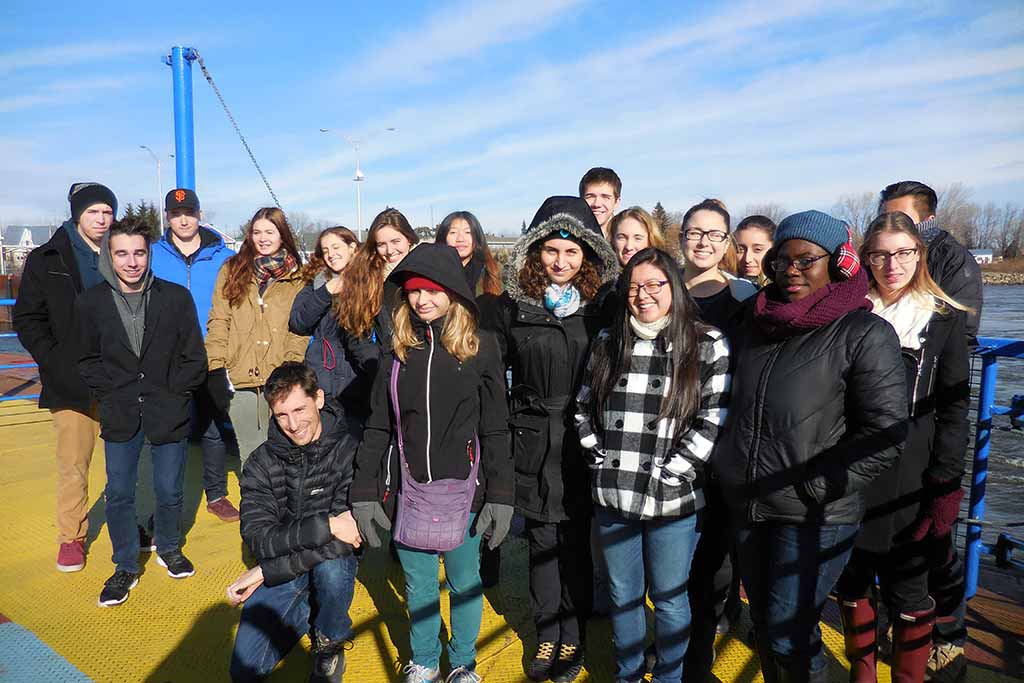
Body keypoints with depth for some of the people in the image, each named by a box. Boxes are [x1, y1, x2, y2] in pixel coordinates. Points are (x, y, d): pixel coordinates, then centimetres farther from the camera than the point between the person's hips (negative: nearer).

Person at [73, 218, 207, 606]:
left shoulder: (177, 297, -5)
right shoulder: (91, 302, -1)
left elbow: (194, 360, -1)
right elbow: (87, 360, 7)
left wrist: (167, 395, -6)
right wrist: (114, 393, -3)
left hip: (168, 412, -1)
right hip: (120, 416, 1)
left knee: (169, 490, 9)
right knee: (118, 494, 5)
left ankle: (168, 549, 35)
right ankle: (126, 567, 24)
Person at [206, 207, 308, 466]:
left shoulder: (298, 278, 10)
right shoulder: (232, 270, 12)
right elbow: (218, 322, 7)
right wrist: (216, 369, -4)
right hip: (240, 378, 1)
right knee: (251, 455, 2)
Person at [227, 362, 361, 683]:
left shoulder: (349, 452, -18)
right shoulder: (261, 463, -7)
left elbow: (343, 540, -23)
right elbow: (257, 538, -16)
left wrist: (266, 572, -22)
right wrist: (326, 526, -29)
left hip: (331, 563, -2)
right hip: (281, 570, 3)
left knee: (330, 569, -36)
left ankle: (329, 645, -3)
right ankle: (308, 612, 18)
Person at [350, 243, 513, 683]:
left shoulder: (480, 346, -6)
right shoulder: (399, 348, 2)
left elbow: (495, 429, -5)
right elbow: (378, 426, 4)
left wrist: (500, 496, -8)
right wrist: (364, 493, 1)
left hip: (462, 489, -2)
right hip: (410, 489, 2)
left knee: (464, 582, 14)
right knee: (418, 585, 16)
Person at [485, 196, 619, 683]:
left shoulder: (602, 305, -2)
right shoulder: (511, 306, -1)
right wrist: (510, 419, -1)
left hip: (583, 441, 0)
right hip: (532, 442, 1)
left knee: (576, 542, 10)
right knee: (542, 541, 10)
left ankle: (572, 637, 28)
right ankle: (547, 635, 28)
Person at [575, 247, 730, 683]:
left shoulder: (707, 345, -5)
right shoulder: (608, 342, 6)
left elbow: (713, 422, -10)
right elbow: (584, 407, 11)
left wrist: (668, 474, -13)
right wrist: (601, 459, 1)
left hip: (673, 501, -3)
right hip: (613, 498, 3)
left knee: (669, 599, 13)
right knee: (623, 596, 18)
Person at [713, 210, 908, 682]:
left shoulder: (864, 333, -10)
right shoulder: (756, 323, 8)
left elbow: (885, 433, -14)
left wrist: (815, 487, -16)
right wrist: (725, 464, 11)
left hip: (816, 517, -5)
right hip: (747, 506, 6)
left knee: (789, 633, 0)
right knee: (763, 624, 18)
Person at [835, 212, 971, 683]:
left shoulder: (944, 318, 1)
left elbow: (953, 409, -1)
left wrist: (946, 487, -8)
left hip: (909, 479, -2)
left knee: (908, 591, 5)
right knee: (852, 581, 12)